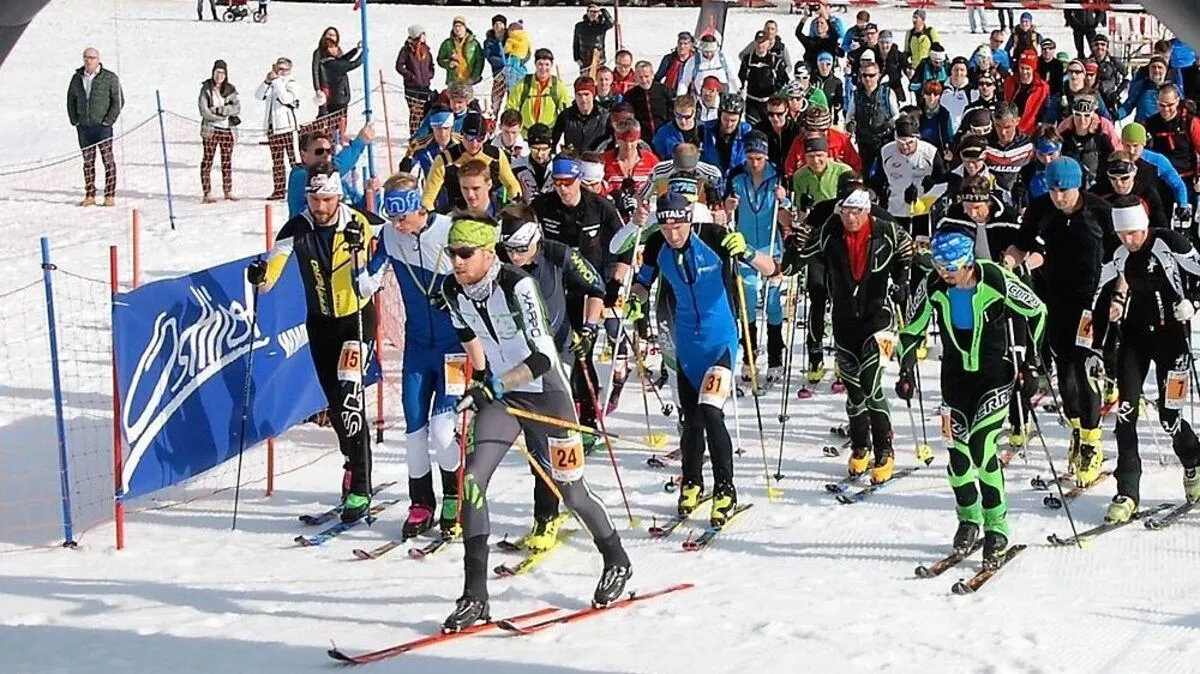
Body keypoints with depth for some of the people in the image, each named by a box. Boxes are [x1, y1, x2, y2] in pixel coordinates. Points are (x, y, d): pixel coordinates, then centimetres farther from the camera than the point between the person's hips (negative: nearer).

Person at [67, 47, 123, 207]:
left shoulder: (110, 78, -4)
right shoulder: (77, 78, 10)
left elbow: (118, 101, -4)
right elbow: (71, 100, 18)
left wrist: (108, 121, -10)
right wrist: (74, 120, 8)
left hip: (102, 126, -4)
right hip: (83, 127, 4)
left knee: (108, 160, -3)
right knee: (88, 161, 8)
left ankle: (110, 196, 0)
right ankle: (89, 195, 12)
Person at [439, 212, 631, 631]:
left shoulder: (518, 286, -26)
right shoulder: (453, 291, -7)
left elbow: (543, 357, -32)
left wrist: (494, 385, -42)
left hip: (547, 392, -5)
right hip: (499, 394, 5)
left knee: (571, 492, 7)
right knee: (471, 483, -14)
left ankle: (617, 562, 36)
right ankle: (475, 595, -10)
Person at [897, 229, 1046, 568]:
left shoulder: (996, 280, -21)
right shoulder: (932, 287, -12)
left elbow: (1037, 312, -5)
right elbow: (911, 331, 3)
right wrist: (907, 369, -8)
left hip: (996, 373, -4)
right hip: (956, 373, 4)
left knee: (982, 445, -16)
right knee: (958, 448, 1)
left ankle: (997, 524, -2)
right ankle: (968, 517, 25)